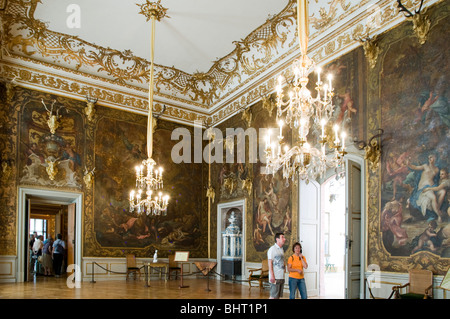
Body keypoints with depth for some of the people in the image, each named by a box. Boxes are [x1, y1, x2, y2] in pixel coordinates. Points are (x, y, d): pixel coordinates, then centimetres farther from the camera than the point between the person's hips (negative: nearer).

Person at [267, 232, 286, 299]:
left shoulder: (282, 249, 16)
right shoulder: (272, 249, -9)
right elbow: (270, 263, -14)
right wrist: (272, 276, -20)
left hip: (282, 277, 8)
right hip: (275, 277, -8)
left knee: (278, 296, 10)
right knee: (273, 296, -6)